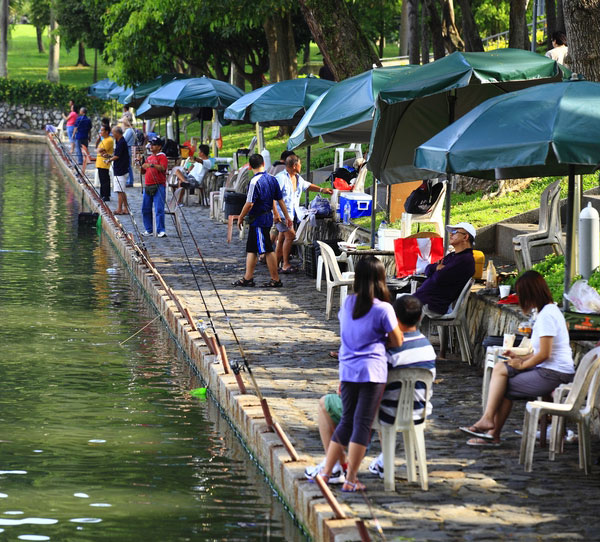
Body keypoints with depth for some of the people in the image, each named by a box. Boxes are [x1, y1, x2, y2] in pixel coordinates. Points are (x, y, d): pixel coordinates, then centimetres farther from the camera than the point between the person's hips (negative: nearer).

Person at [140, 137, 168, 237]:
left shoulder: (162, 156, -4)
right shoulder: (149, 158, 20)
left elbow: (163, 168, -20)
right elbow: (143, 170, 25)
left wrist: (152, 165, -31)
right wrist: (141, 164, 7)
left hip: (158, 187, -8)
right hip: (147, 186, 8)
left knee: (159, 209, -12)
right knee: (145, 209, 10)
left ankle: (161, 230, -14)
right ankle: (149, 230, 18)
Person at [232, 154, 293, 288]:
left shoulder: (255, 182, -18)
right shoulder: (272, 179, 5)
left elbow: (249, 204, -19)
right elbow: (280, 200, 10)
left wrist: (240, 217, -7)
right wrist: (287, 216, 17)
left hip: (258, 219, -8)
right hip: (268, 216, 8)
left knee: (267, 250, -3)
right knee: (251, 249, 14)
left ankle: (275, 280, 0)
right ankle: (248, 278, 17)